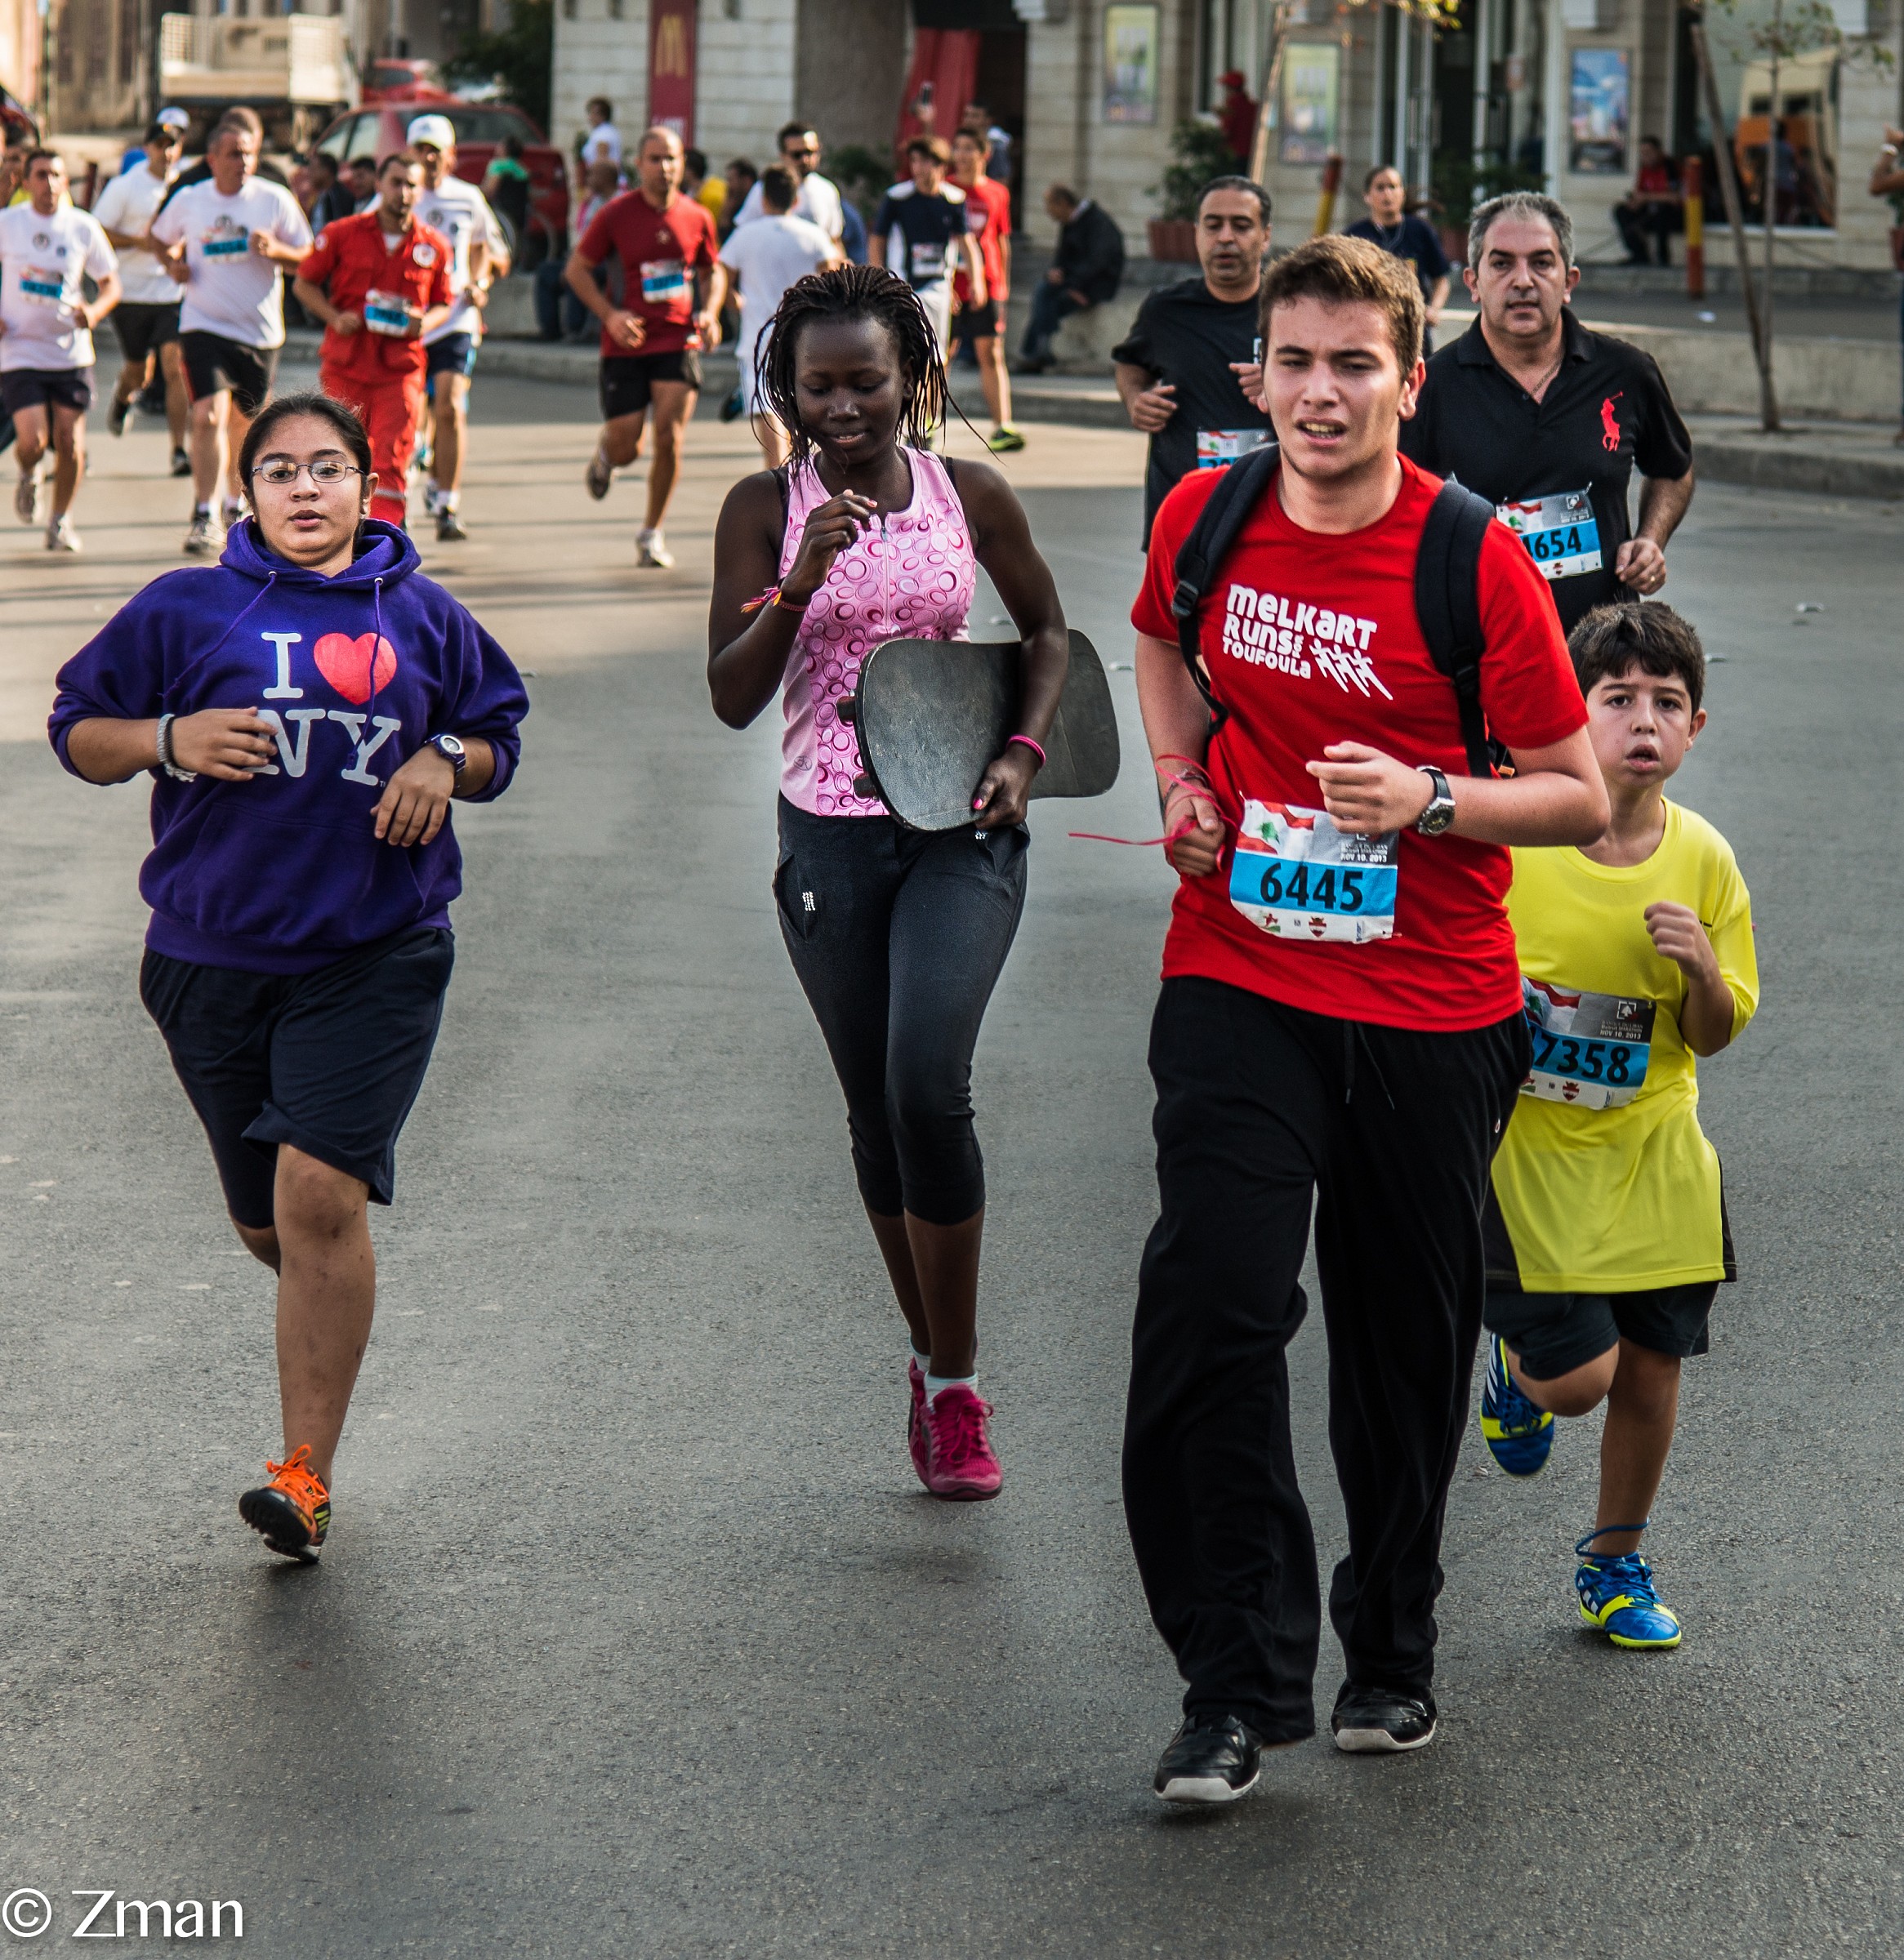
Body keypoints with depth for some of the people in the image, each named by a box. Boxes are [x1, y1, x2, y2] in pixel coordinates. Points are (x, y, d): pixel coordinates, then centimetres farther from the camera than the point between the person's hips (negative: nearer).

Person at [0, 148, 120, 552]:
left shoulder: (84, 227, 1)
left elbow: (111, 284, 9)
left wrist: (95, 311, -12)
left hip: (72, 354, 1)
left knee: (70, 442, -2)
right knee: (33, 439, -14)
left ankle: (61, 520, 19)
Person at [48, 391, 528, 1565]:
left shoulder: (423, 619, 8)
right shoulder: (185, 612, 4)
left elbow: (498, 737, 20)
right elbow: (77, 731, 7)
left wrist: (446, 763, -3)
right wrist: (170, 738, -13)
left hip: (377, 953, -2)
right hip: (214, 953, 2)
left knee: (321, 1192, -16)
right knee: (268, 1218, 10)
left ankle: (307, 1476, -12)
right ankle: (332, 1313, 48)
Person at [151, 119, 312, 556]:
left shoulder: (275, 200, -2)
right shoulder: (187, 201, 1)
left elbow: (309, 257, 1)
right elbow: (163, 240, 20)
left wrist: (275, 250, -18)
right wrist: (173, 263, -1)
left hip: (260, 331, 1)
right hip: (204, 326, -1)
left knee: (245, 422, 15)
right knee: (208, 417, -17)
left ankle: (236, 507, 37)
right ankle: (204, 517, -15)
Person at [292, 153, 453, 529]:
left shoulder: (435, 247, 5)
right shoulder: (343, 234, 1)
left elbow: (443, 304, 16)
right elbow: (304, 283, 9)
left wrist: (426, 322, -6)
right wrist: (334, 316, -8)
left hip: (400, 367, 0)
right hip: (344, 366, 0)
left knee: (391, 462, -10)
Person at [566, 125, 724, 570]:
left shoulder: (696, 218, 3)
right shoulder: (616, 215, -4)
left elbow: (713, 271, 20)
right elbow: (577, 270, 2)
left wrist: (709, 313, 0)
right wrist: (609, 315, -12)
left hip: (678, 342, 1)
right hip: (626, 345, -1)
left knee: (669, 439, -10)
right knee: (624, 447, -2)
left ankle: (652, 534, 7)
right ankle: (606, 455, 39)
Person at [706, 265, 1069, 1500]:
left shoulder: (970, 495, -1)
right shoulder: (766, 509, -2)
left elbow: (1049, 629, 14)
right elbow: (732, 696, -7)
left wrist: (1025, 752, -2)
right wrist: (801, 582, -22)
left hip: (961, 825, -2)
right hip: (830, 832, 2)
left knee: (928, 1081, -19)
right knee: (878, 1112, 9)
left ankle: (953, 1384, -7)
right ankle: (935, 1361, 27)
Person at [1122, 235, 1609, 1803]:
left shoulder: (1476, 564, -12)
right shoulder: (1204, 521, -2)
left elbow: (1580, 797, -7)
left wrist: (1430, 801, -24)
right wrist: (1183, 777, 5)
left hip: (1431, 1009, -1)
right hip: (1239, 982, 1)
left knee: (1409, 1341, 11)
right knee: (1210, 1305, -16)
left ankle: (1392, 1648, 33)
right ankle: (1239, 1683, -8)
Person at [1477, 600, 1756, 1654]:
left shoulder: (1702, 862, -6)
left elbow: (1715, 1037, 2)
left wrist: (1703, 967, -18)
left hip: (1652, 1152, 3)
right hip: (1528, 1143, -3)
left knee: (1649, 1370, 7)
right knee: (1578, 1376, -10)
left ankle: (1615, 1562, 30)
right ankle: (1520, 1362, 27)